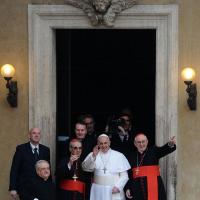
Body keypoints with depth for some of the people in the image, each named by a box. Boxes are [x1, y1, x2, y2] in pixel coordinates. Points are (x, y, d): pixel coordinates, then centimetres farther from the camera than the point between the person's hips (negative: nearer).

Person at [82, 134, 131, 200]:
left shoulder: (119, 156, 4)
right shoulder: (93, 155, 9)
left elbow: (124, 176, 2)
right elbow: (85, 168, -6)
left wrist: (118, 187, -12)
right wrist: (93, 156, -17)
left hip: (114, 191, -1)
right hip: (98, 191, 1)